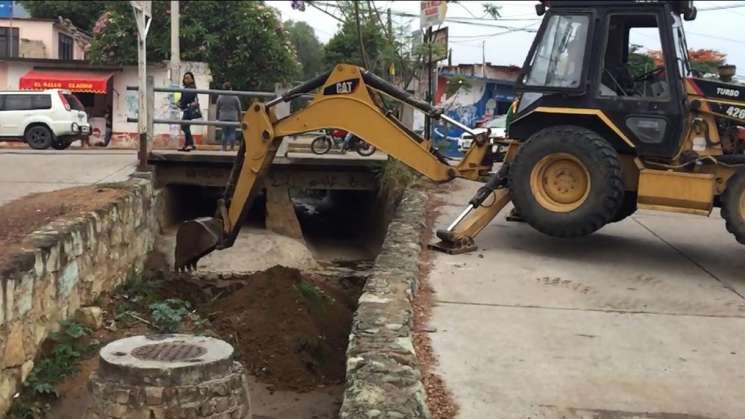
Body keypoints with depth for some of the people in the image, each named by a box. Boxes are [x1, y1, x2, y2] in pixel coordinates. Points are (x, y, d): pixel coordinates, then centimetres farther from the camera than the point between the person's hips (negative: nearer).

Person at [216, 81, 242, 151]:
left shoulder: (220, 97, 0)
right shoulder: (235, 97, -5)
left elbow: (217, 109, 5)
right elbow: (239, 109, 0)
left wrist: (217, 117, 15)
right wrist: (239, 118, 10)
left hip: (223, 117, 2)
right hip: (233, 118, -2)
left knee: (224, 133, 7)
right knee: (232, 132, 3)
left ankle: (224, 148, 4)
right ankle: (232, 148, 0)